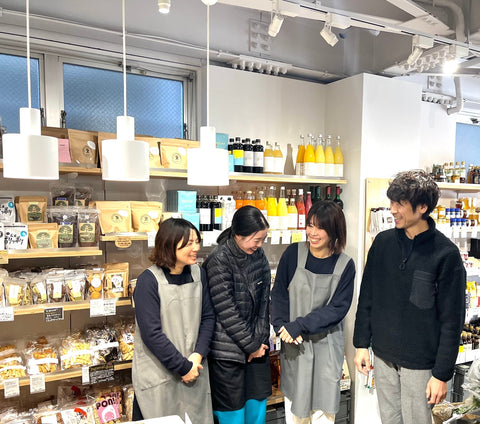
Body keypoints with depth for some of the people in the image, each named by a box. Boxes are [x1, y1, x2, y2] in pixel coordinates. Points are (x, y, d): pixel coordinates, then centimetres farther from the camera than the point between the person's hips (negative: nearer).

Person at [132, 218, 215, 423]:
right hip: (157, 374, -4)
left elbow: (208, 316, 4)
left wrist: (198, 355, -9)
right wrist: (183, 367, -13)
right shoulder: (149, 281, -16)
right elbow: (151, 333, -17)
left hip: (194, 369, 5)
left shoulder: (198, 273, 0)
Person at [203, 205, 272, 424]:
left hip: (256, 346, 6)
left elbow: (264, 299, 3)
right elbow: (226, 311, -17)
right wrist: (252, 345, -10)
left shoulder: (258, 255, 1)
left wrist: (261, 339, -4)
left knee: (257, 406, 16)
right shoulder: (218, 261, -17)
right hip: (228, 350, -5)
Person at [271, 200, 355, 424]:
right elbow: (278, 294, -3)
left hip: (326, 344, 0)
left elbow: (338, 308, -11)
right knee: (294, 400, 15)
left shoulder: (345, 265, -8)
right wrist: (283, 326, -17)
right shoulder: (293, 253, -7)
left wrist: (299, 326, -18)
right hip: (293, 345, 1)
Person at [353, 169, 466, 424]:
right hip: (383, 355, 4)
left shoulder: (446, 254, -14)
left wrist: (442, 374, -10)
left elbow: (452, 321, -11)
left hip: (420, 362, -4)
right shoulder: (383, 242, -2)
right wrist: (361, 344, 5)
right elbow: (367, 298, 5)